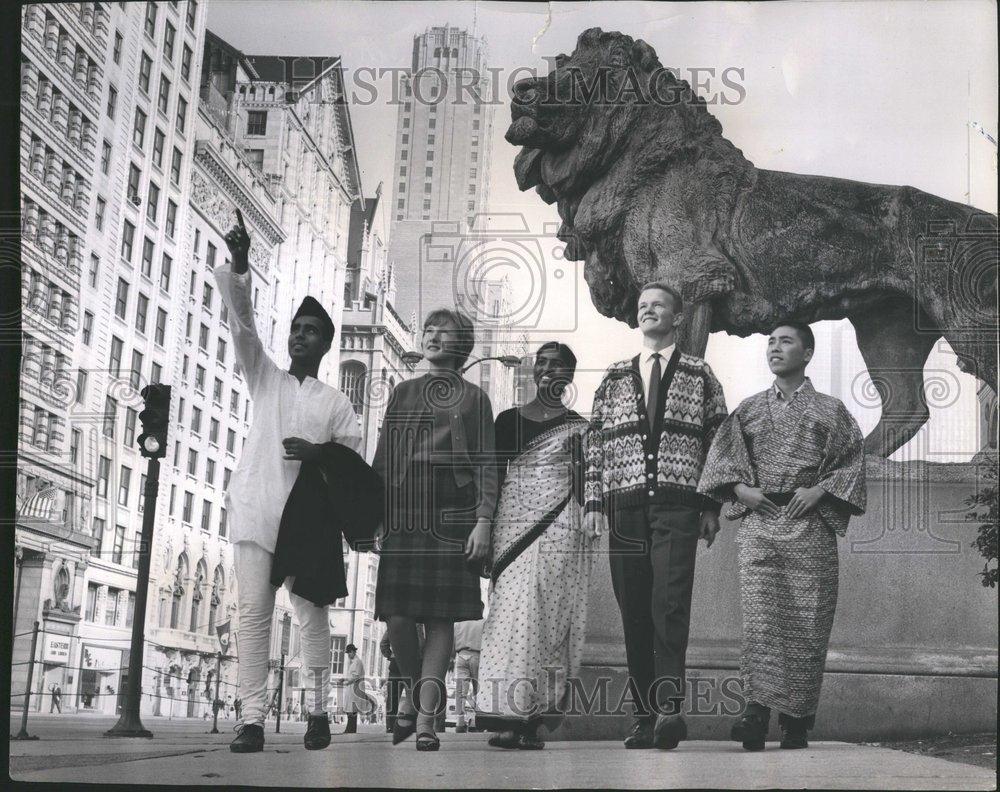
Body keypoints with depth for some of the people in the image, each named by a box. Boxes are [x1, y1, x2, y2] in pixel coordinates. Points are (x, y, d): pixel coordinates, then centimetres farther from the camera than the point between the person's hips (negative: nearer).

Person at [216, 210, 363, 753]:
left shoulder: (337, 402, 14)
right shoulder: (265, 378, 17)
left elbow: (352, 458, 7)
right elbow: (242, 322, 4)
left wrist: (317, 453, -13)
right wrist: (238, 266, -10)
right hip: (256, 508, 1)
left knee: (311, 611, -1)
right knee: (253, 612, -6)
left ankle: (318, 710, 9)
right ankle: (252, 719, -7)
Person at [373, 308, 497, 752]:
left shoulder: (473, 398, 11)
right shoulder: (403, 392, 18)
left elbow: (485, 464, 4)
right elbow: (382, 458, 16)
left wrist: (483, 521, -8)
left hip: (452, 515, -2)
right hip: (402, 512, 2)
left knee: (440, 617, -4)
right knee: (396, 616, -5)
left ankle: (426, 719, -1)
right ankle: (416, 689, 21)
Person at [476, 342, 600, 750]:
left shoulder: (578, 426, 11)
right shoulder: (508, 420, 13)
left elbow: (585, 485, 13)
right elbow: (494, 478, 12)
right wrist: (485, 533, 7)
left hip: (561, 526, -1)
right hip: (514, 522, 1)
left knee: (549, 613, -6)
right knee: (512, 608, -9)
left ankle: (533, 718, -4)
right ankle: (510, 715, -11)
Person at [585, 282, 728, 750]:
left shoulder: (699, 375, 10)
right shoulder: (614, 378, 16)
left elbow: (717, 442, 7)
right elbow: (596, 443, 13)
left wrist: (711, 507, 0)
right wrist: (594, 502, 4)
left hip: (677, 506, -3)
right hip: (624, 506, 3)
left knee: (670, 605, -16)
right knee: (634, 613, 2)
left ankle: (669, 706, -17)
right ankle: (645, 714, 7)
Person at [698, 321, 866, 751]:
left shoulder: (830, 409, 9)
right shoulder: (749, 409, 15)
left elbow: (853, 461, 5)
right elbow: (720, 453, 16)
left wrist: (820, 490, -8)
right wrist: (739, 487, 1)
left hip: (810, 525, -1)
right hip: (759, 523, 1)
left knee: (807, 619, -3)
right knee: (759, 615, -12)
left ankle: (797, 719, 3)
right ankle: (757, 708, -16)